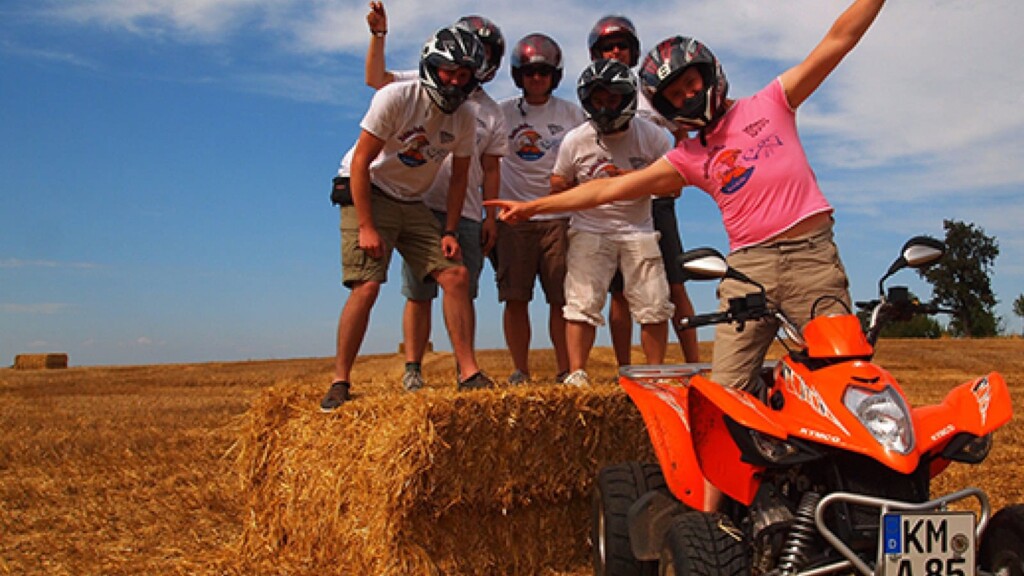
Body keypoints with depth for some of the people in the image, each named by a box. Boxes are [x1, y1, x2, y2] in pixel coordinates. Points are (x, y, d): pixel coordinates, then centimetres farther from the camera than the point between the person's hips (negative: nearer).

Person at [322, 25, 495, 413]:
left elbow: (459, 179, 7)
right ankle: (339, 384, -6)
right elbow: (361, 162, -18)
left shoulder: (464, 119, -2)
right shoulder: (396, 98, -18)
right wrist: (366, 227, -21)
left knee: (456, 276, -7)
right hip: (369, 195, -5)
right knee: (367, 286, -18)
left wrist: (449, 232, -2)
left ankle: (469, 373, 0)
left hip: (412, 203, 5)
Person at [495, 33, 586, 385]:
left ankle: (565, 370, 7)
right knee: (515, 298, -1)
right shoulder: (502, 112, 8)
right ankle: (520, 370, 9)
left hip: (560, 215, 0)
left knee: (563, 297, -2)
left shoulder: (572, 114, 10)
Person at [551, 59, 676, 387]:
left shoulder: (652, 135, -4)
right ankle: (576, 372, 0)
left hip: (638, 229, 1)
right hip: (590, 229, -1)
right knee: (582, 304, -8)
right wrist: (588, 189, -15)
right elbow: (557, 185, 7)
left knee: (654, 307, 1)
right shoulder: (575, 141, -4)